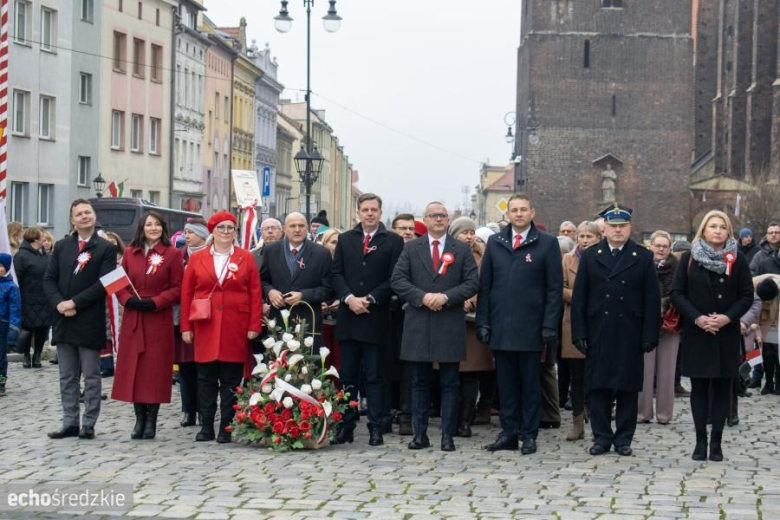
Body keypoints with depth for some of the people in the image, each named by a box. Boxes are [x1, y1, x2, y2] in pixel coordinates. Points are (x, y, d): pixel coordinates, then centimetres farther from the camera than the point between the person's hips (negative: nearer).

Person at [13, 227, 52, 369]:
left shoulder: (44, 255, 12)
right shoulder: (22, 256, -12)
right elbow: (16, 279, -15)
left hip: (45, 303, 6)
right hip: (29, 302, -6)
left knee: (42, 330, 8)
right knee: (28, 329, 4)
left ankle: (37, 356, 19)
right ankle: (26, 356, 17)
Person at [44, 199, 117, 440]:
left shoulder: (106, 248, -2)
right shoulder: (61, 246, 11)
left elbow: (104, 284, -11)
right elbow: (49, 279, 7)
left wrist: (74, 302, -15)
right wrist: (59, 304, -10)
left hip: (90, 322, -4)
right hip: (63, 321, 5)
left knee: (91, 377, 1)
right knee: (67, 377, 9)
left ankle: (88, 424, 6)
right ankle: (70, 423, 14)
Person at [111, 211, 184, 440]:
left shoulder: (172, 254, 0)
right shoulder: (130, 253, 10)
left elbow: (178, 288, -3)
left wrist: (155, 302, -14)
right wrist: (128, 300, -8)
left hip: (159, 320, -3)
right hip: (133, 319, 3)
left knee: (155, 368, -1)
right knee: (133, 368, 2)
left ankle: (151, 421, 7)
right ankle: (139, 419, 12)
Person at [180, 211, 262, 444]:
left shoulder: (246, 258, 5)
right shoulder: (197, 258, 7)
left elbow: (255, 294, 3)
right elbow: (186, 293, 7)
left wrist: (254, 326, -4)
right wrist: (186, 327, 2)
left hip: (235, 329, -1)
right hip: (205, 327, 1)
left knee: (231, 379, 2)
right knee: (206, 378, 4)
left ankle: (226, 428, 7)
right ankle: (206, 427, 11)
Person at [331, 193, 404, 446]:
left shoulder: (393, 242, 2)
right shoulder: (345, 239, 12)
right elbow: (336, 273, 7)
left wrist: (369, 299, -12)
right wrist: (349, 298, -9)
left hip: (376, 318, -3)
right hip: (348, 318, 3)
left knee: (374, 376, 1)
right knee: (347, 376, 6)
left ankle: (376, 428, 4)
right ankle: (346, 427, 10)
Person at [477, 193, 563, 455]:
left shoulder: (547, 243, 0)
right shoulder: (494, 243, 10)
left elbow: (555, 288, -2)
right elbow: (485, 284, 10)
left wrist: (550, 326, -8)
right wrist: (482, 322, 2)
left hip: (531, 327, -3)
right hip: (500, 326, 3)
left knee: (530, 383, 4)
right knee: (506, 383, 7)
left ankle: (529, 434, 11)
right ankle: (508, 433, 14)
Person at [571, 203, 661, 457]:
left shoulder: (643, 257, 5)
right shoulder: (590, 256, 8)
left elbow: (652, 299, 2)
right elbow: (579, 297, 6)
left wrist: (650, 335, -5)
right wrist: (579, 333, -2)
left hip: (630, 336, -1)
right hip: (598, 334, 1)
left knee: (628, 389, 3)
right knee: (599, 388, 3)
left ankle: (624, 439, 12)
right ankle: (602, 437, 12)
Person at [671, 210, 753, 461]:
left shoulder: (737, 260, 2)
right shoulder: (689, 259, 2)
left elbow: (747, 296, 2)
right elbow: (677, 293, 0)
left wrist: (727, 317, -13)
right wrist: (697, 318, -13)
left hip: (726, 334, 0)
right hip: (697, 334, 0)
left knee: (722, 388, 2)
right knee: (699, 388, 2)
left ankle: (716, 441, 7)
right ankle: (700, 441, 7)